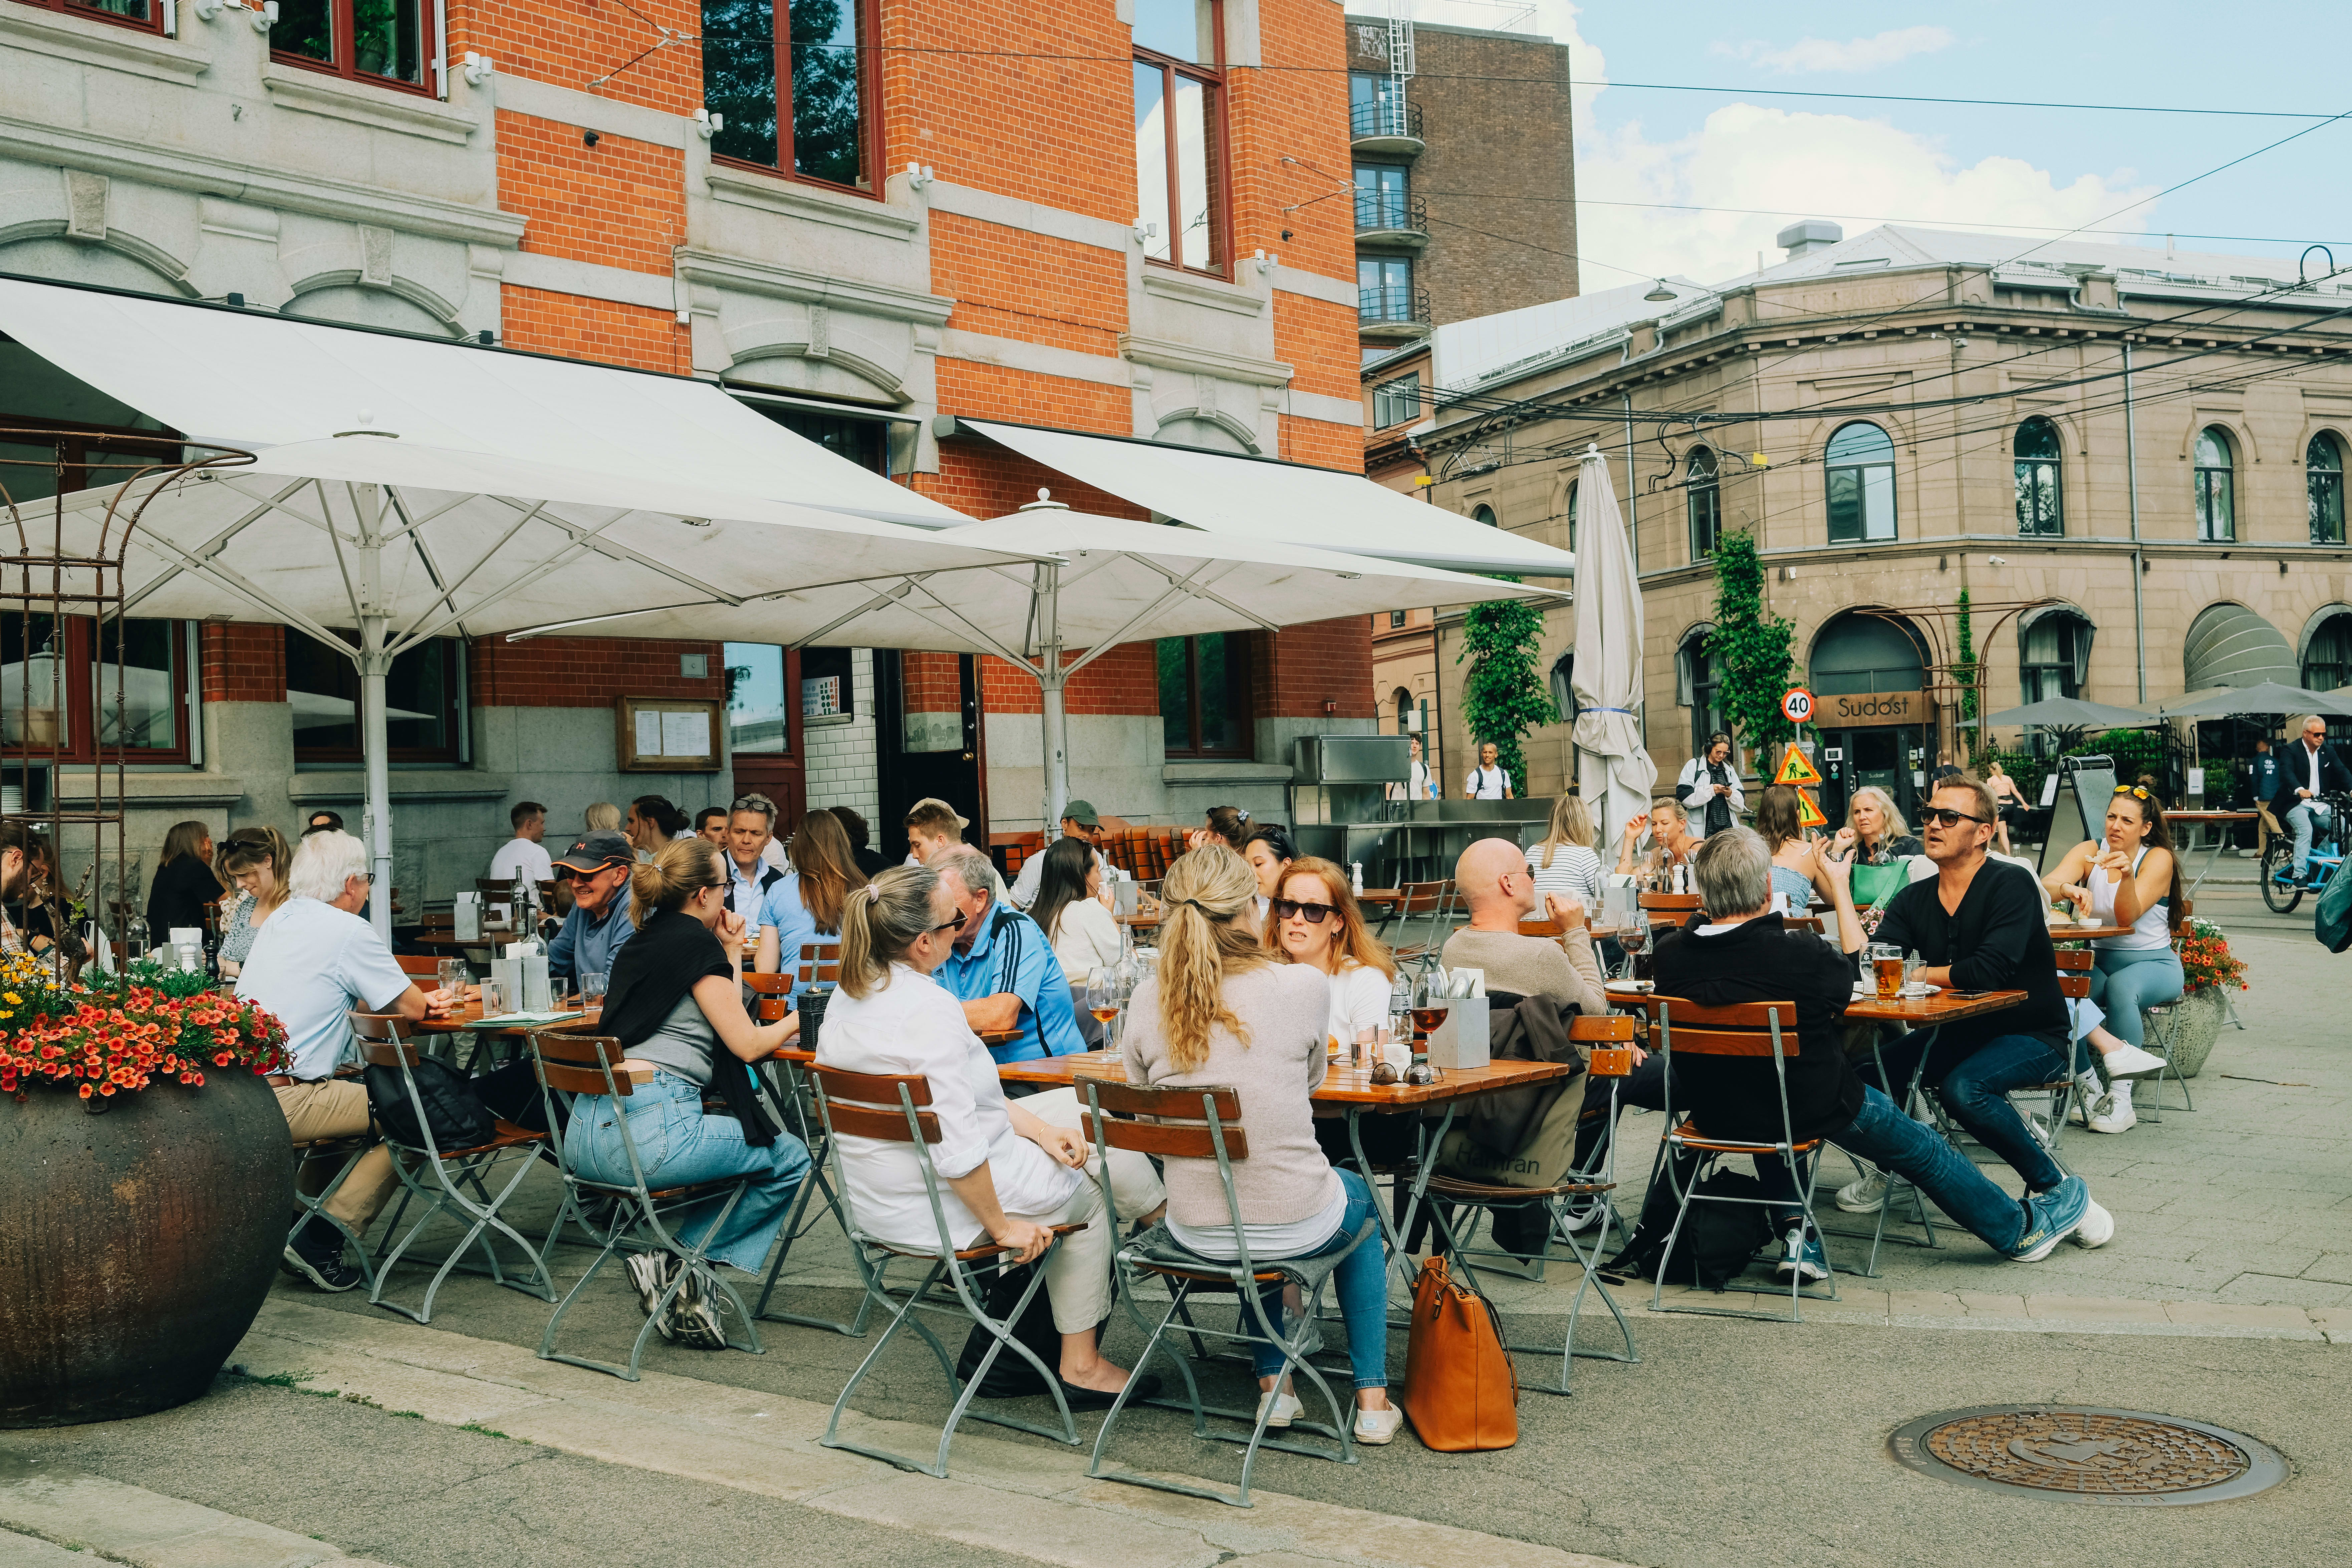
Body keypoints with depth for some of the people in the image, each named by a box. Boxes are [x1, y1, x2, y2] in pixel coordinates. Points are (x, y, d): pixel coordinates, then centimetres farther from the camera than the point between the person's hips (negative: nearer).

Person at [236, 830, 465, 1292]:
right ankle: (320, 1242, -4)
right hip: (283, 1101, -9)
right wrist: (423, 1002, 21)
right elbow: (412, 1009, -3)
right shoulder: (349, 931, -9)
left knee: (349, 1090, 29)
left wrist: (419, 999, 24)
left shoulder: (280, 920, 17)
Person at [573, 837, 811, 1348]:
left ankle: (681, 1267, 12)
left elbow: (720, 1027, 26)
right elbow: (747, 1043, -4)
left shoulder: (643, 941, 20)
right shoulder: (696, 943, -5)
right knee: (791, 1158, 6)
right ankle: (678, 1256, 0)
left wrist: (730, 955, 24)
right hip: (650, 1131, -9)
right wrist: (797, 1019, 13)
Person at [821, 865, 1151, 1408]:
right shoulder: (929, 1009, -27)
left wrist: (1039, 1130, 8)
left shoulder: (848, 996, 4)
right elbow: (956, 1146, -30)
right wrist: (1002, 1227, -16)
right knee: (1090, 1191, 13)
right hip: (939, 1206, -9)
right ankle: (1081, 1367, 21)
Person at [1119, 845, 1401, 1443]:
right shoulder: (1304, 986, -13)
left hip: (1195, 1230, 3)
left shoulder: (1148, 1001, -8)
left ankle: (1273, 1383, 37)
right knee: (1360, 1199, 33)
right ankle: (1372, 1399, 34)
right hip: (1294, 1224, -2)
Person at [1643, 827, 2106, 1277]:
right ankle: (2023, 1227, 40)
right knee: (1924, 1150, 20)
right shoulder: (1799, 954, -29)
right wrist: (1840, 890, 8)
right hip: (1812, 1110, -3)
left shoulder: (1668, 954, -18)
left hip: (1712, 1113, 4)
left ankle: (1795, 1231, 27)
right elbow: (1855, 969, -4)